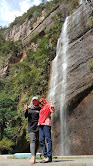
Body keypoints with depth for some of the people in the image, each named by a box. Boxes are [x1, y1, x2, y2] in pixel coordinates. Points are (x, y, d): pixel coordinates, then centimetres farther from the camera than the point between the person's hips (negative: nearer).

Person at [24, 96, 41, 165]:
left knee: (37, 141, 1)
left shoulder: (39, 109, 9)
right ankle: (33, 157, -25)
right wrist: (26, 110, -15)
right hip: (31, 127, 0)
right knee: (32, 141, -14)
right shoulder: (29, 108, 12)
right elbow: (26, 116, 1)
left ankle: (34, 156, 12)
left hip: (38, 127, 1)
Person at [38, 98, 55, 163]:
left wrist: (51, 104, -20)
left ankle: (49, 157, -11)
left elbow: (53, 111, -14)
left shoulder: (48, 106, 6)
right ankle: (45, 156, 4)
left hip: (46, 124, -8)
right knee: (41, 140, 1)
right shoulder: (42, 109, 28)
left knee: (48, 139, -10)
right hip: (41, 124, 8)